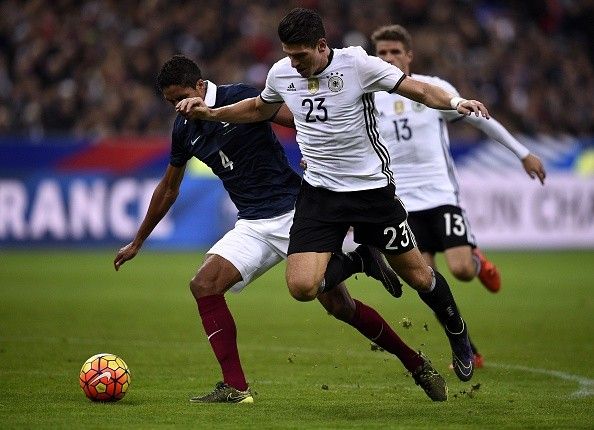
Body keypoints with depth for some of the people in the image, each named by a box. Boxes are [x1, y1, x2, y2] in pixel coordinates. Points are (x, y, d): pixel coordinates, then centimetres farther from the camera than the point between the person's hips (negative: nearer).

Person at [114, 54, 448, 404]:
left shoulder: (240, 98, -10)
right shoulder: (184, 129, 9)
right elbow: (168, 188, 23)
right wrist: (137, 242, 29)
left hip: (294, 211, -6)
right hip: (253, 226, 6)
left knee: (339, 305, -7)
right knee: (203, 284, -16)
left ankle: (416, 364, 11)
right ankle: (235, 388, -14)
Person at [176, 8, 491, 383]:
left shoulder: (356, 64, -14)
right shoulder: (281, 73, -1)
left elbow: (417, 89, -12)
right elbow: (260, 109, 22)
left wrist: (455, 102, -30)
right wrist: (210, 113, 12)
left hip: (372, 187, -3)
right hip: (319, 193, 3)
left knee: (417, 276, 4)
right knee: (302, 287, -15)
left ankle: (457, 334, 35)